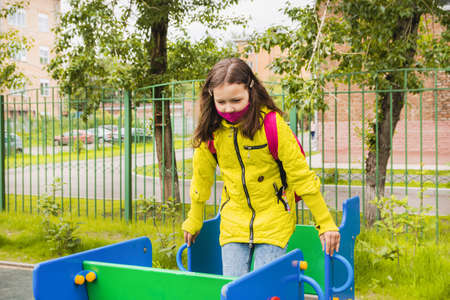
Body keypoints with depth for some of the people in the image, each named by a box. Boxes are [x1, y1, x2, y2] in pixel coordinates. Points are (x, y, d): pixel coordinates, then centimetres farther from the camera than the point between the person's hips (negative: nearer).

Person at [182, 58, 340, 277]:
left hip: (273, 219, -3)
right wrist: (193, 223, 19)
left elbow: (301, 176, -12)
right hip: (233, 221, 3)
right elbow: (202, 177, 9)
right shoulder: (210, 129, -5)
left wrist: (326, 224, -9)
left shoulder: (271, 123, -16)